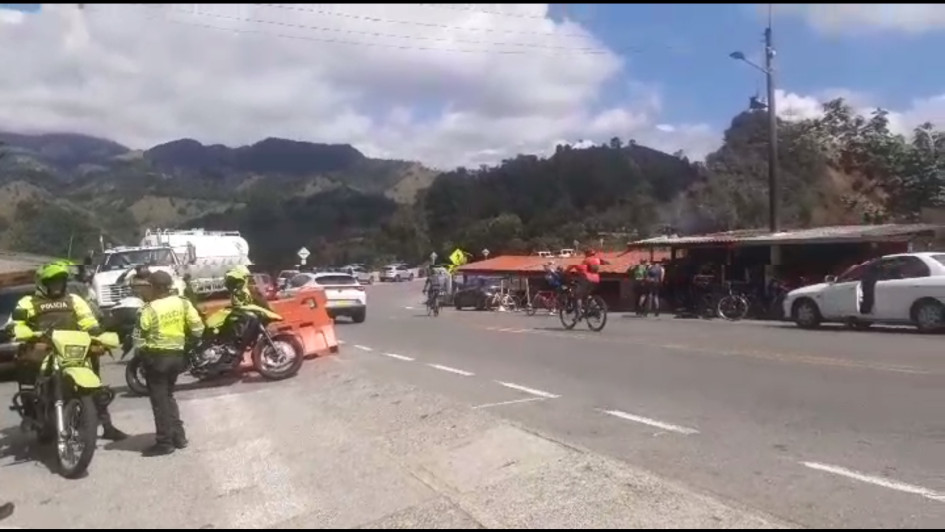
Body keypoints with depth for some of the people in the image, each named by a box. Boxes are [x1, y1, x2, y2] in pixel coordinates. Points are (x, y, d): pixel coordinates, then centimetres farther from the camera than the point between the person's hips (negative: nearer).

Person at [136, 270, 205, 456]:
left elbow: (140, 338, -12)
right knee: (168, 395, 21)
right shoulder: (183, 303, -2)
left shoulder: (150, 309, -15)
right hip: (177, 354, 6)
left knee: (159, 400, 3)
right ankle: (179, 436, 22)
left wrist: (141, 350, 8)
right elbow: (198, 329, -1)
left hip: (156, 356, -6)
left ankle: (164, 442, 7)